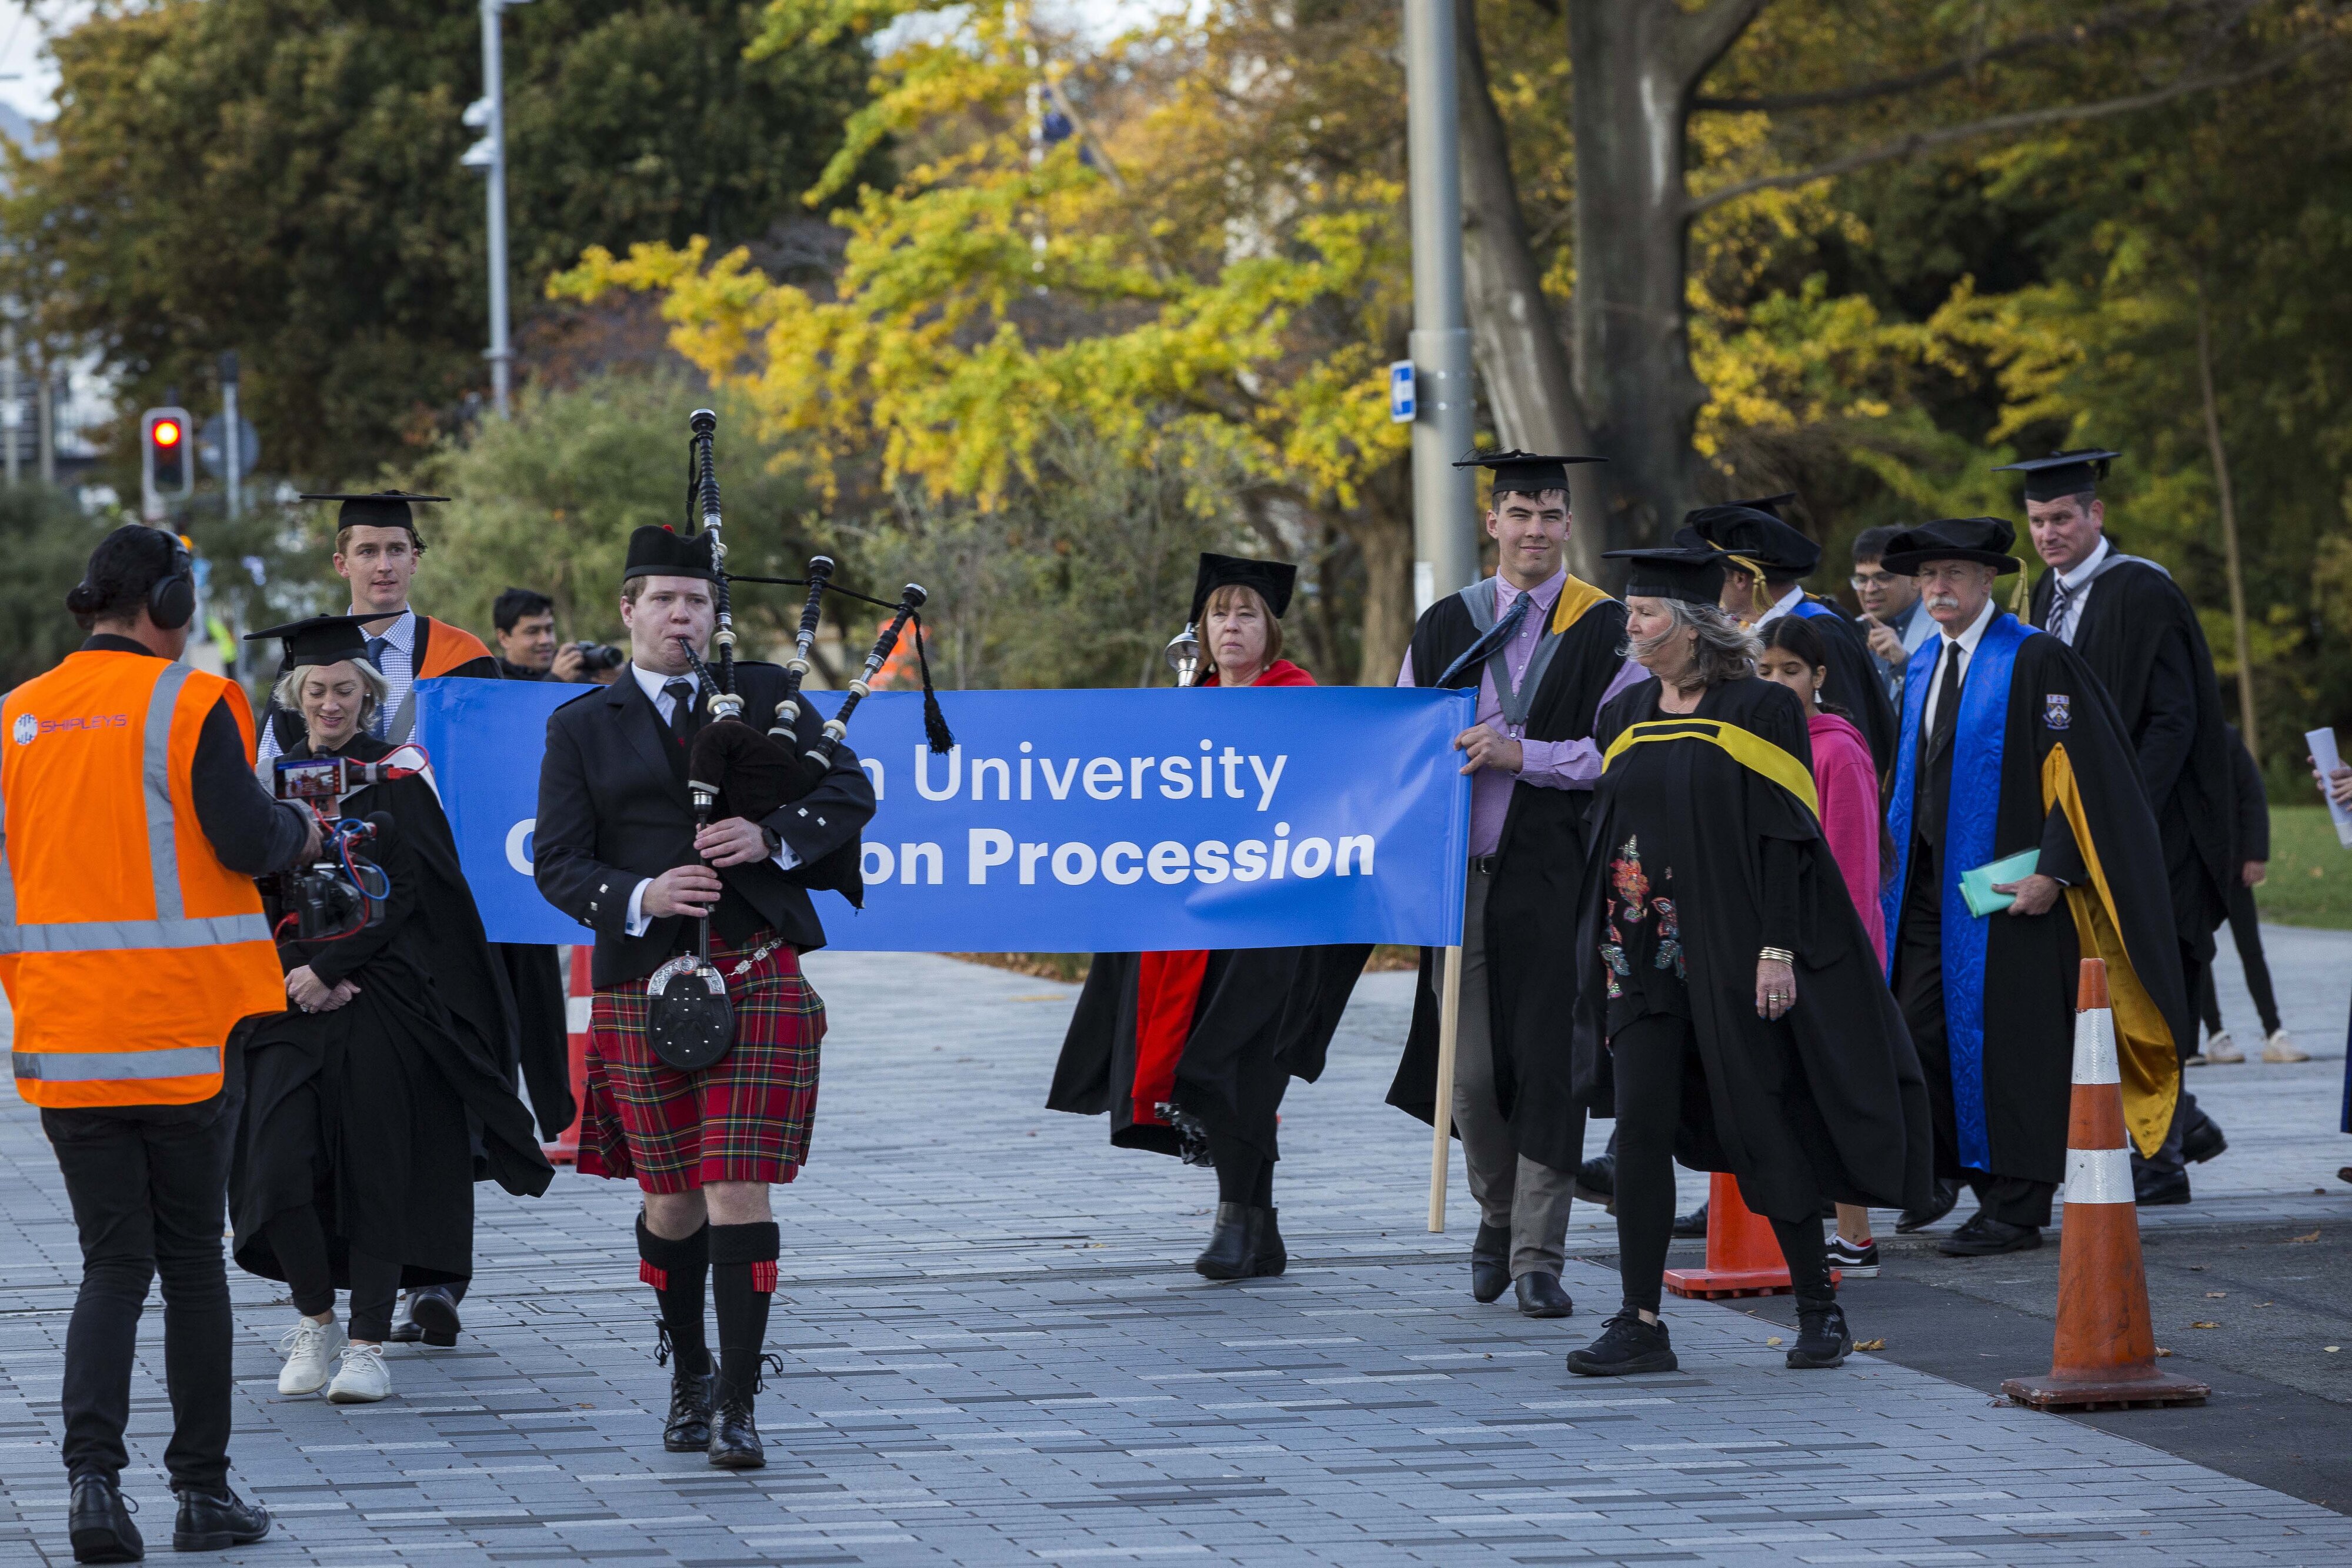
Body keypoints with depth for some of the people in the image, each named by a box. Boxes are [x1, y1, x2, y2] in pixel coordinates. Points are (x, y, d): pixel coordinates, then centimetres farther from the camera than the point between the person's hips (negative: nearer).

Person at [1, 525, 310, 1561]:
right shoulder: (189, 705, -9)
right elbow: (247, 842, -14)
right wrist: (300, 827, 7)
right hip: (183, 1028, -4)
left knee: (112, 1262, 8)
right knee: (193, 1259, 7)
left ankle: (92, 1472, -10)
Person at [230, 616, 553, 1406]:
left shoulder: (397, 777, 2)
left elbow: (407, 895, -5)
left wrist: (329, 966, -13)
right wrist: (299, 970, -9)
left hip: (386, 1000, -2)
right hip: (296, 996, 2)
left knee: (378, 1165, -4)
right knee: (280, 1159, -10)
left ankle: (367, 1342, 2)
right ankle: (315, 1319, 9)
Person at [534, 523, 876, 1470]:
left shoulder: (766, 696, 11)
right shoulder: (582, 728, 10)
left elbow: (850, 794, 5)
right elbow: (557, 863, 3)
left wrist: (770, 838, -13)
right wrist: (638, 897, -16)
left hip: (759, 978, -1)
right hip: (644, 986, 1)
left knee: (738, 1190, -9)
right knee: (672, 1198, 8)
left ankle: (739, 1402, -6)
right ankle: (688, 1373, 31)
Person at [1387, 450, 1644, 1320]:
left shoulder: (1604, 629, 0)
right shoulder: (1446, 625, 10)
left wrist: (1522, 755, -17)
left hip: (1555, 878, -3)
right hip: (1462, 874, 3)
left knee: (1545, 1062, -5)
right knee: (1470, 1070, 4)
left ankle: (1537, 1253, 0)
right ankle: (1498, 1213, 29)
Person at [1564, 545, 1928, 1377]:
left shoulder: (1759, 710, -6)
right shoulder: (1624, 716, 10)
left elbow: (1787, 837, -9)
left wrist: (1778, 950, -16)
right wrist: (1601, 948, 11)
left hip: (1734, 953, -5)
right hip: (1643, 956, 5)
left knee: (1764, 1130, 2)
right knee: (1640, 1129, -4)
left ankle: (1819, 1308, 17)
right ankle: (1640, 1324, -3)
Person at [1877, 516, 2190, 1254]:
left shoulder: (2036, 660, -9)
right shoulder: (1923, 668, 14)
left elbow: (2082, 768, -13)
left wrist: (2053, 870, -19)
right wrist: (1898, 860, 15)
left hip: (2006, 886, -7)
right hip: (1930, 884, 7)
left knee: (2003, 1039, -6)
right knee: (1923, 1030, 4)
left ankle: (2015, 1208, -1)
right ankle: (1948, 1170, 19)